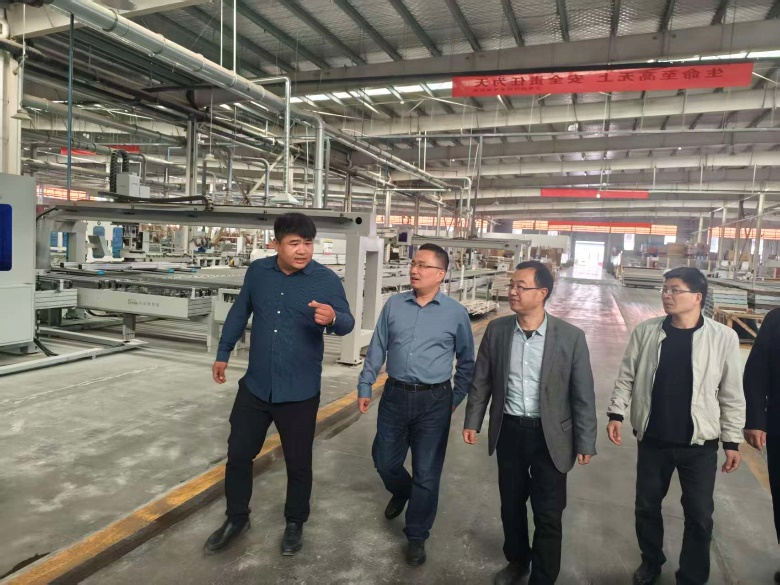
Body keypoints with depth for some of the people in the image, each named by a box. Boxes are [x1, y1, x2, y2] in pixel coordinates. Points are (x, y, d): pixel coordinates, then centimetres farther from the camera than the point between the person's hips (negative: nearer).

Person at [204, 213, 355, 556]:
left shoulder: (326, 279, -11)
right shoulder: (257, 271, -2)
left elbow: (347, 323, -16)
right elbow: (239, 313, 11)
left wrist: (332, 318, -40)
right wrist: (223, 353, 16)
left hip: (299, 392, -3)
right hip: (255, 386, 3)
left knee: (298, 461, 12)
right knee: (238, 453, 15)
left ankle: (295, 524, 36)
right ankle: (236, 519, 39)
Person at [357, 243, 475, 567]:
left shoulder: (456, 312, -6)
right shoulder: (394, 305, 0)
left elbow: (466, 360, 4)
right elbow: (377, 348, 6)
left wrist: (456, 399, 5)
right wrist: (365, 386, 6)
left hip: (434, 401, -2)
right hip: (395, 395, 3)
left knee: (427, 474, 8)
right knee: (384, 461, 17)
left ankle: (417, 537, 29)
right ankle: (401, 492, 52)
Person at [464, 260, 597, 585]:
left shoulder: (570, 337, -13)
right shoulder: (496, 330, -6)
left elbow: (583, 395, -7)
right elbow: (482, 380, 4)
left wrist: (585, 443, -4)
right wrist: (473, 421, 5)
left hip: (550, 436, -3)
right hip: (508, 431, 3)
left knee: (548, 515, 7)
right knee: (511, 503, 20)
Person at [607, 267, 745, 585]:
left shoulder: (723, 338, -10)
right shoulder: (645, 331, -6)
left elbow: (732, 395, -3)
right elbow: (626, 376, 2)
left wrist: (732, 441, -1)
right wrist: (616, 413, -4)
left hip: (699, 444, -1)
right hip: (653, 440, 2)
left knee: (699, 515, 10)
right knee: (647, 506, 17)